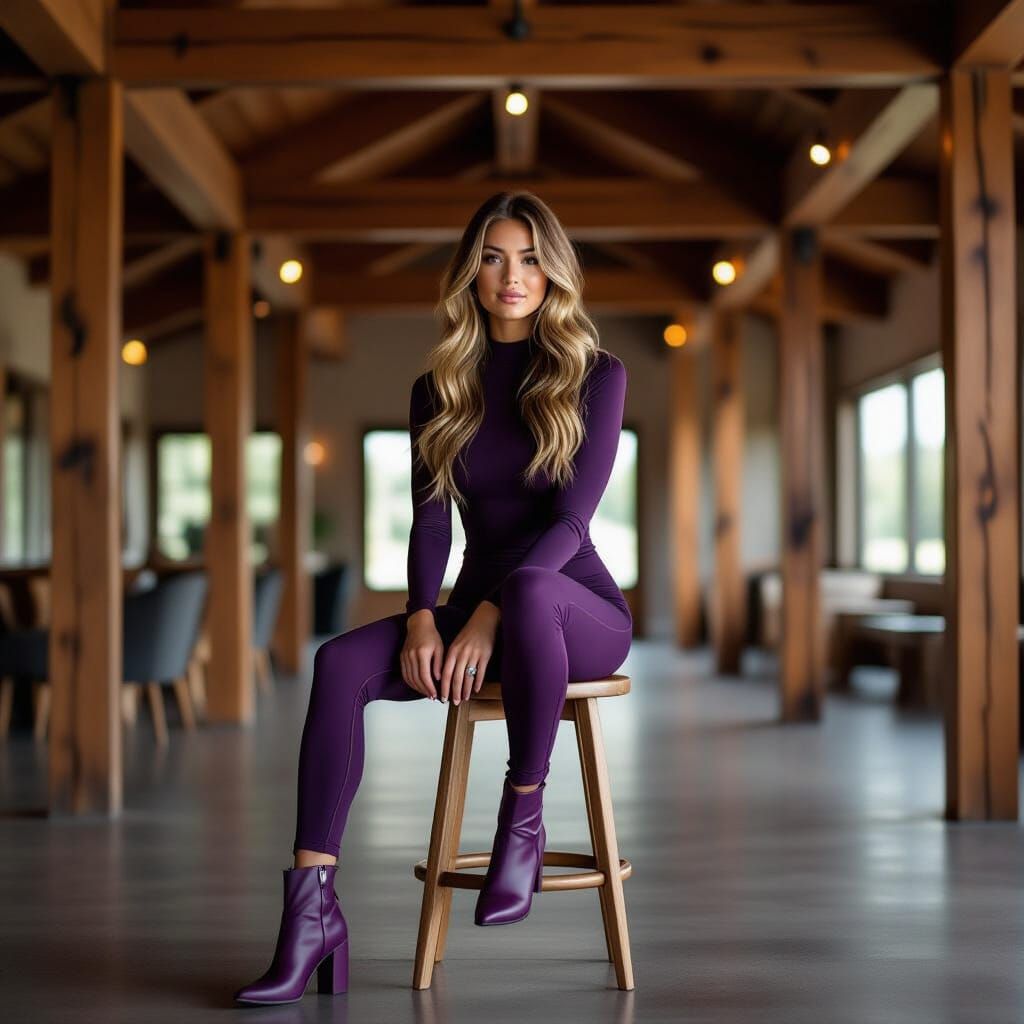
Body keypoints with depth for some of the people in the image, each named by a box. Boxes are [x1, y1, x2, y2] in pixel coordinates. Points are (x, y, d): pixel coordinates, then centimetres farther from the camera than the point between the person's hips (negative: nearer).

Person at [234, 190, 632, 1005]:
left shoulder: (595, 375, -2)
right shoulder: (440, 389, 9)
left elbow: (573, 516, -13)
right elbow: (431, 519, 3)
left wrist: (489, 616, -25)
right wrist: (422, 618, -16)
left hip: (576, 609, -4)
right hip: (476, 609, 4)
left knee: (527, 587, -41)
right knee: (339, 664, -25)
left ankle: (523, 823, -25)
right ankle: (313, 906, -29)